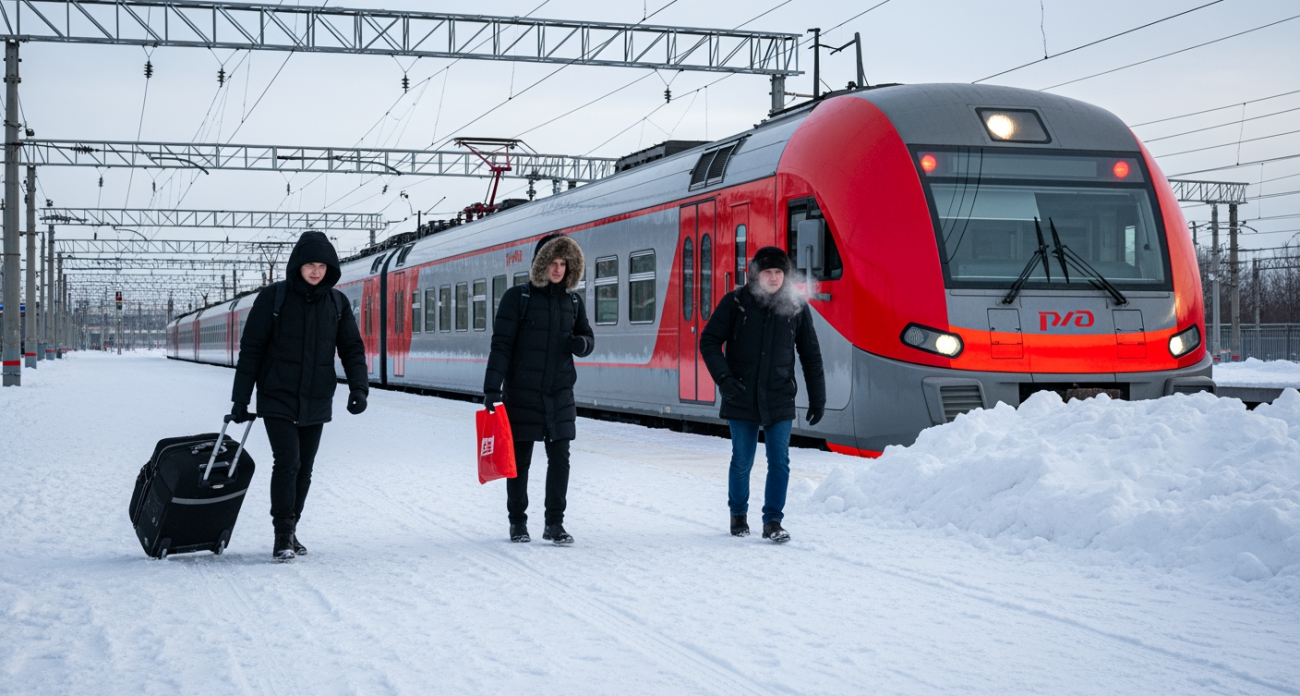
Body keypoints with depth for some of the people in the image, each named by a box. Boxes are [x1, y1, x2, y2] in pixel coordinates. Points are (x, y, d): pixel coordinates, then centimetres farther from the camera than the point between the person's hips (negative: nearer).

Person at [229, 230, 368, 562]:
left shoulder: (337, 303, 4)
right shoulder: (273, 297, -5)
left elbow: (352, 348, 8)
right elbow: (251, 348, -2)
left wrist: (358, 387, -8)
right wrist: (241, 397, -4)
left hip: (316, 402, 4)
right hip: (277, 398, -4)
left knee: (304, 468, 10)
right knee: (287, 461, -14)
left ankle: (290, 530, 23)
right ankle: (283, 534, -9)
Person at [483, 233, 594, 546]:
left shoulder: (573, 301, 8)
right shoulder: (518, 297, -6)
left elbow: (587, 336, 18)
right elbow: (501, 344, -9)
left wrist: (582, 344, -8)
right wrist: (492, 387, -17)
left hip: (560, 393, 4)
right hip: (522, 391, -4)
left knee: (560, 458, 2)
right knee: (519, 459, 5)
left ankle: (555, 524, 11)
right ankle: (518, 523, 18)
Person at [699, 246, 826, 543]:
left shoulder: (797, 307, 2)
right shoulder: (736, 302, -3)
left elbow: (811, 356, 8)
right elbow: (709, 341, 0)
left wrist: (818, 398, 8)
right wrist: (723, 378, -13)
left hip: (779, 400, 1)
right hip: (742, 399, -1)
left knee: (779, 461, -4)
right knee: (742, 461, 8)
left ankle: (773, 521, 6)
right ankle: (738, 514, 29)